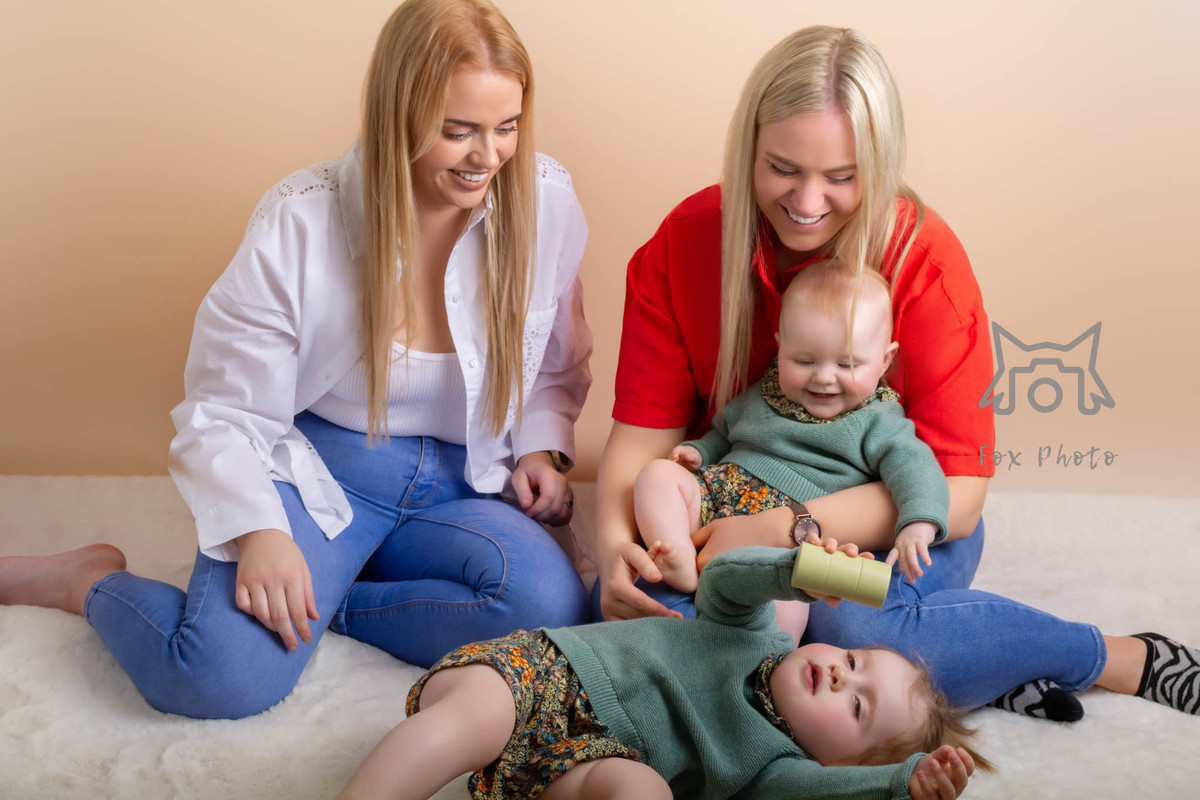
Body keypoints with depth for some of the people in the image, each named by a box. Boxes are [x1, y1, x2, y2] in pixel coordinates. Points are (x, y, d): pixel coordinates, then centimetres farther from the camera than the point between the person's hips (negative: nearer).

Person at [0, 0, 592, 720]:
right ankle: (94, 581, 5)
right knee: (224, 675, -28)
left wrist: (541, 448, -6)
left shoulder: (548, 203, -4)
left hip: (461, 485, 4)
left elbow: (558, 369, 14)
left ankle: (322, 603, -10)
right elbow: (223, 410, -8)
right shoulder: (301, 222, -13)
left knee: (552, 609, -28)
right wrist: (259, 531, -26)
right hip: (319, 469, -3)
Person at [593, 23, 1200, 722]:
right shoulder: (684, 243, -10)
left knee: (853, 627, -37)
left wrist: (783, 530, -33)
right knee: (642, 605, -29)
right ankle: (958, 670, -20)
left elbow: (956, 493, -23)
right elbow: (645, 427, -10)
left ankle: (1123, 660, -12)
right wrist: (614, 543, -30)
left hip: (894, 527, -3)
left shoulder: (923, 258, -19)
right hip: (737, 503, 3)